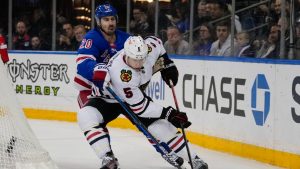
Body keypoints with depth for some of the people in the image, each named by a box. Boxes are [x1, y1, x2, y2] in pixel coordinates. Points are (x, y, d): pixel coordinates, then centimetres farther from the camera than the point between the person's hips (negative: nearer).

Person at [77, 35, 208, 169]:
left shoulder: (149, 47, -25)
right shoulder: (119, 72, -41)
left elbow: (156, 42, 5)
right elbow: (139, 107, -33)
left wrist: (167, 64, 1)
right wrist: (167, 113, -34)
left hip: (136, 95, 5)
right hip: (107, 98, -5)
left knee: (161, 127, -6)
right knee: (86, 116, -34)